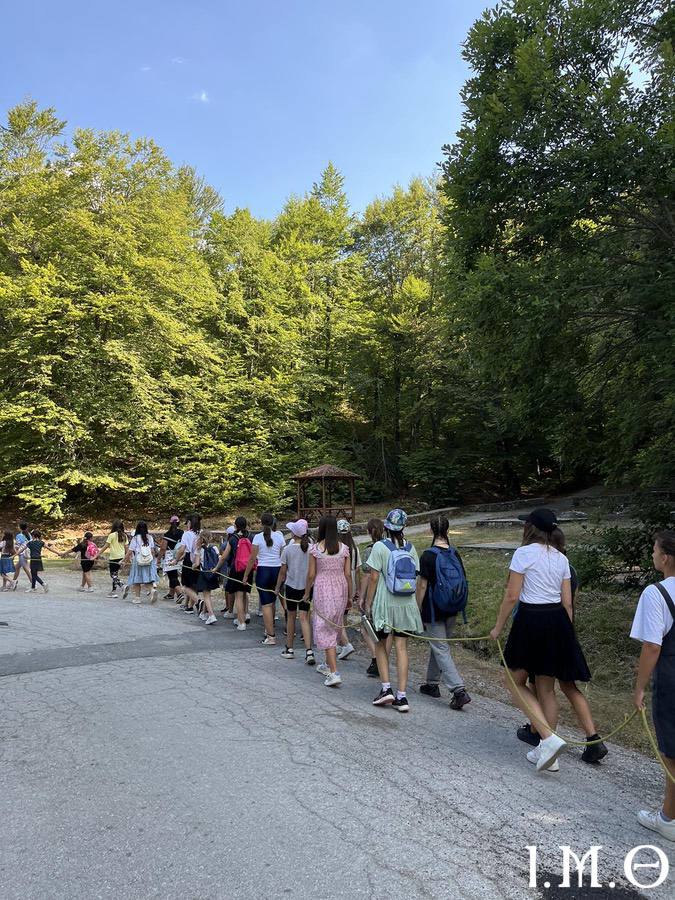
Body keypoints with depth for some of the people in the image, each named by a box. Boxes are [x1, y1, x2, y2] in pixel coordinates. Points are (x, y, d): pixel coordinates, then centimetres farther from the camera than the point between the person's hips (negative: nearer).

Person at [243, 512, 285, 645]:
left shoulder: (258, 537, -7)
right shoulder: (279, 536, 2)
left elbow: (252, 558, -7)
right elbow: (284, 557, 2)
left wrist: (246, 575, 2)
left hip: (263, 571, -4)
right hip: (277, 570, 4)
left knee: (266, 604, -1)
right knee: (272, 602, 19)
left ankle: (271, 636, -3)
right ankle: (269, 629, 32)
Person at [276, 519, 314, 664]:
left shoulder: (288, 549, -8)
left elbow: (282, 572, -3)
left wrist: (277, 587, 10)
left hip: (291, 586, -1)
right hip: (307, 587, 1)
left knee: (291, 616, 14)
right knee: (304, 617, 2)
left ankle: (289, 649, 25)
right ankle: (309, 651, -11)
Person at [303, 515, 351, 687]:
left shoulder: (315, 548, -8)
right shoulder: (344, 548, -1)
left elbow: (311, 575, -5)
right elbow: (348, 574, 1)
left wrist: (307, 593, 9)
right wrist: (350, 595, 11)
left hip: (322, 589, -4)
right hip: (340, 589, 4)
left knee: (324, 629, 1)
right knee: (334, 627, 19)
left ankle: (334, 673, -8)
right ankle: (327, 664, 35)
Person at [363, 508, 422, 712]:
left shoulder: (380, 547, -10)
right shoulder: (410, 548, 3)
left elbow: (373, 578, -10)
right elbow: (415, 577, 6)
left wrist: (368, 603, -2)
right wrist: (414, 603, 15)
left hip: (385, 604, -3)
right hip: (407, 605, 4)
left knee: (380, 645, 14)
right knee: (401, 648, 6)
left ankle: (386, 688, 7)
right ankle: (402, 695, 7)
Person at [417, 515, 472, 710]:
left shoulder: (428, 555, -16)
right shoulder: (455, 554, 0)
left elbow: (422, 586, -13)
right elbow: (463, 582, 5)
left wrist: (418, 611, -4)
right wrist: (456, 605, 17)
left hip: (433, 611, -6)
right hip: (451, 611, 6)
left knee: (441, 650, -1)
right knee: (438, 645, 20)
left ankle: (459, 690, -9)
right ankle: (432, 684, 32)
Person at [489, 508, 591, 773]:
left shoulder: (523, 553, -10)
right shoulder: (561, 558, 9)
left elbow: (512, 595, -12)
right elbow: (567, 602, 10)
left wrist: (498, 627, -3)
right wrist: (566, 633, 18)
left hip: (531, 620, -6)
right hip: (558, 621, 7)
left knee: (515, 681, 10)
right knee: (546, 688, 15)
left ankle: (549, 738, -3)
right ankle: (546, 752, 22)